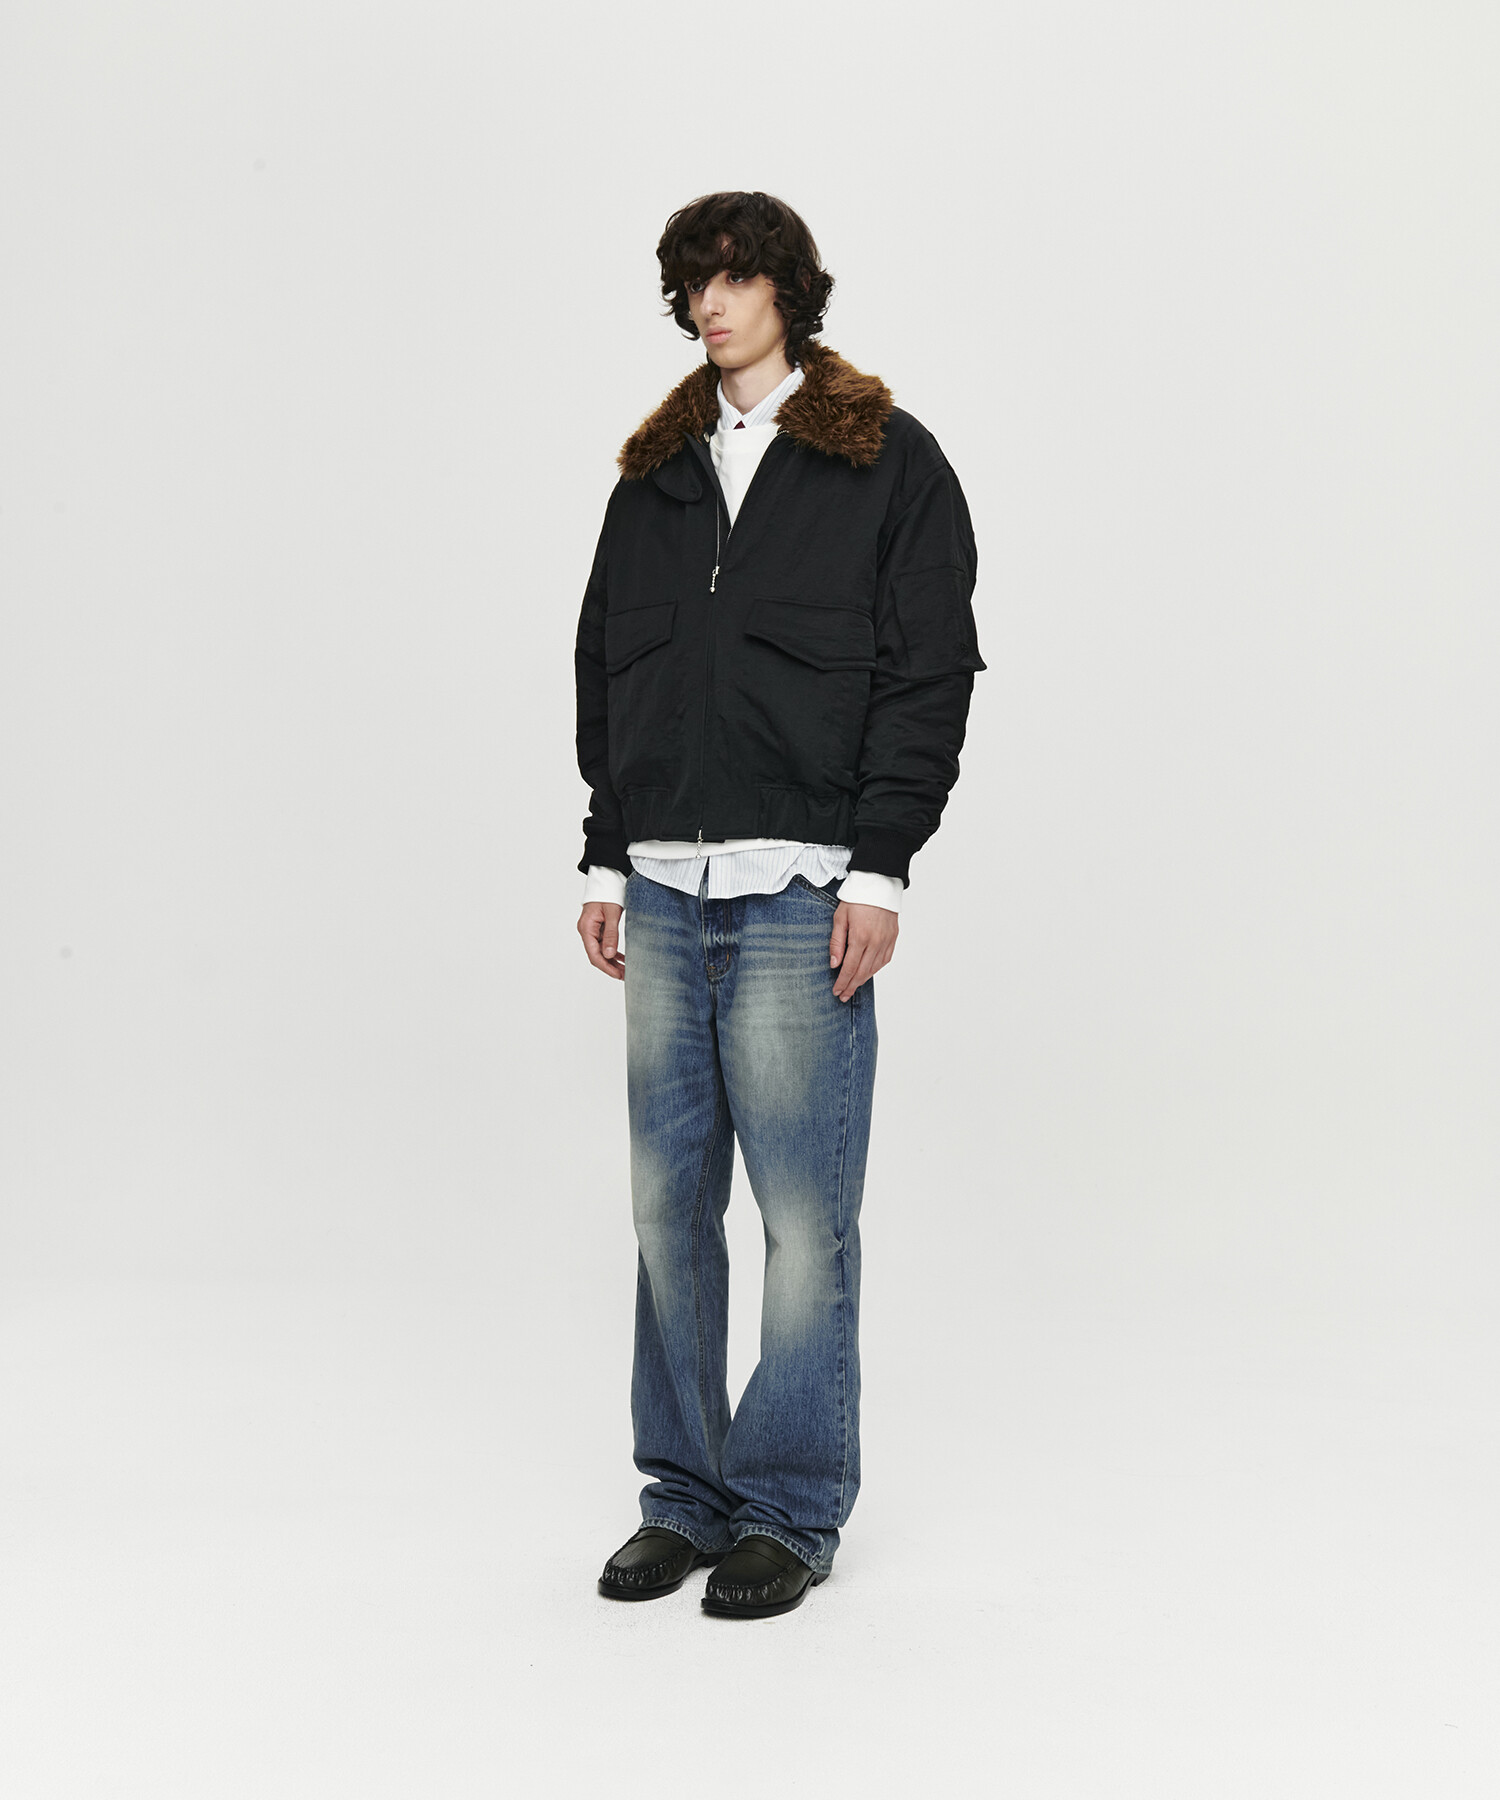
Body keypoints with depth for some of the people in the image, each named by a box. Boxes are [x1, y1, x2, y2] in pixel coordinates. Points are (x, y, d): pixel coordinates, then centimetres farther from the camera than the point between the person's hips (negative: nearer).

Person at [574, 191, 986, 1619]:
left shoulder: (889, 463, 2)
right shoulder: (654, 474, 17)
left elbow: (929, 677, -3)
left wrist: (878, 870, -11)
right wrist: (606, 859, 11)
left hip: (802, 893, -5)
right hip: (665, 891, 5)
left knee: (803, 1210, -2)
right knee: (666, 1202, 7)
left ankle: (791, 1510, 11)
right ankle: (687, 1494, 19)